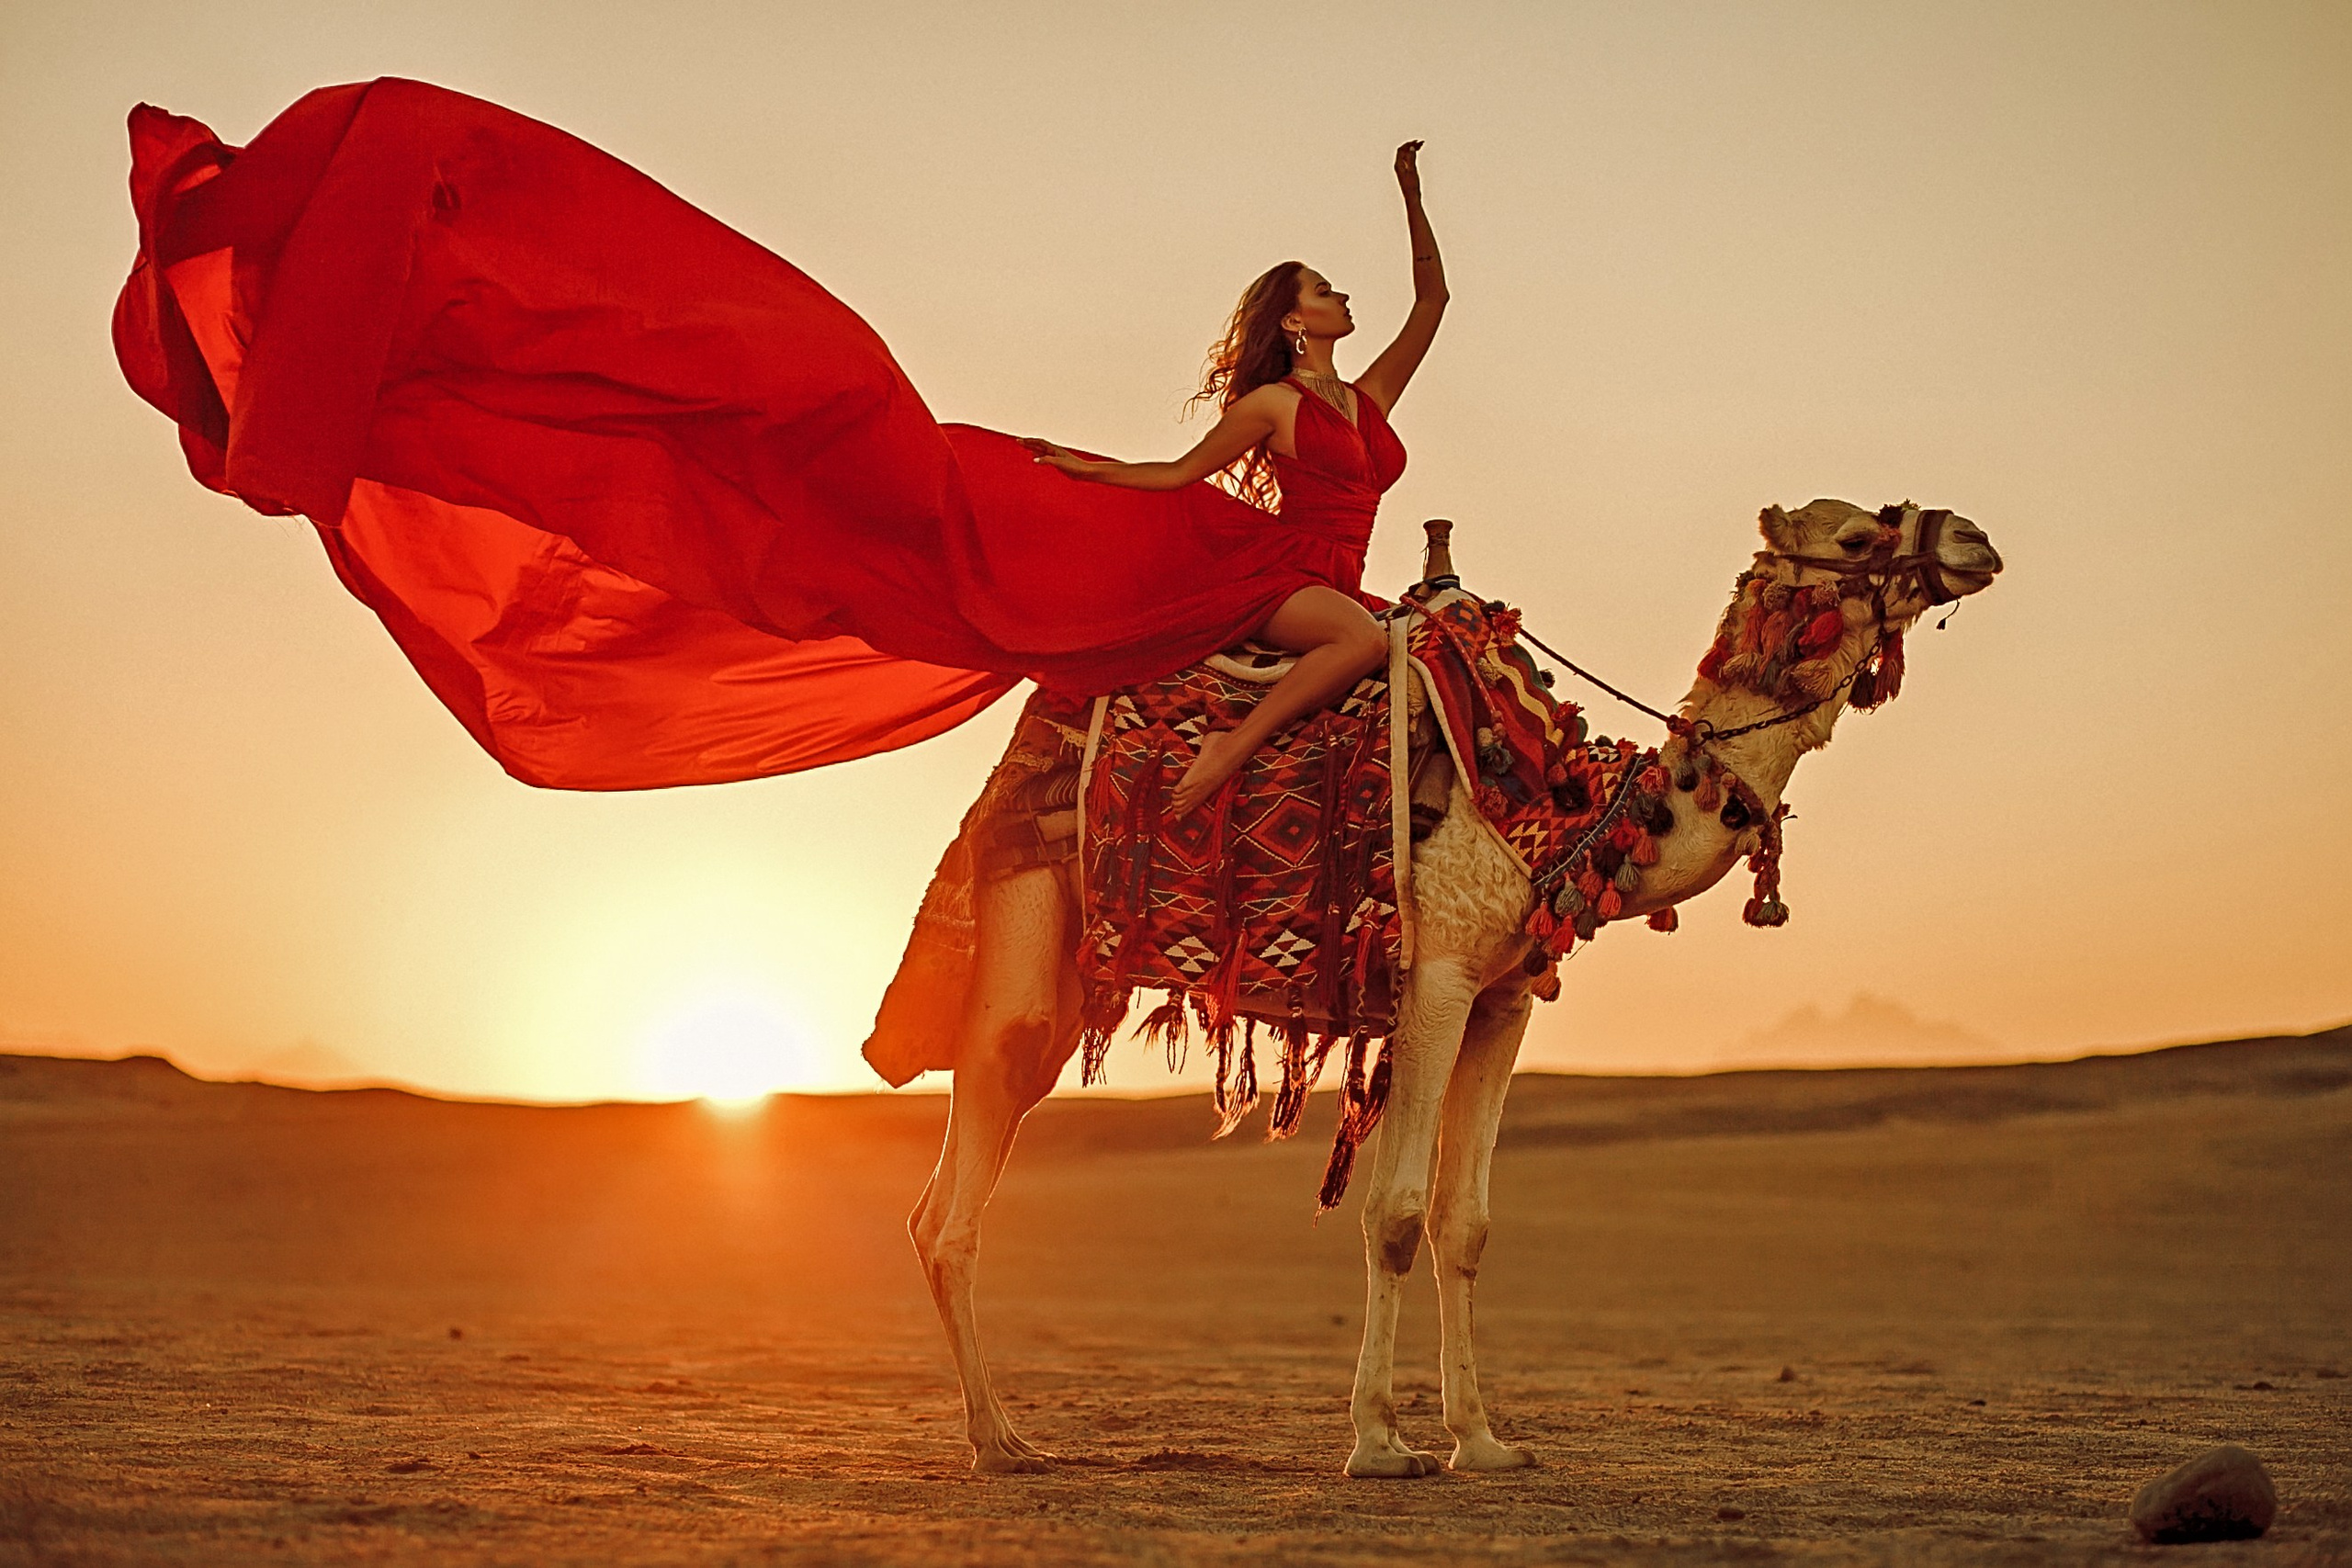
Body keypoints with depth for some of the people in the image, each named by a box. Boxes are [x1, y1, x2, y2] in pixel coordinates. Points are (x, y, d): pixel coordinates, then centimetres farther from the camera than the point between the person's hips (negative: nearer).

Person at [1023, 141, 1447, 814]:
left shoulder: (1370, 398, 21)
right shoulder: (1273, 404, 5)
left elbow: (1432, 298, 25)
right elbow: (1181, 472, 13)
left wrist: (1412, 197, 22)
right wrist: (1084, 467, 8)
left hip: (1338, 590, 7)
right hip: (1279, 575, -7)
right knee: (1363, 638, -38)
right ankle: (1233, 747, -37)